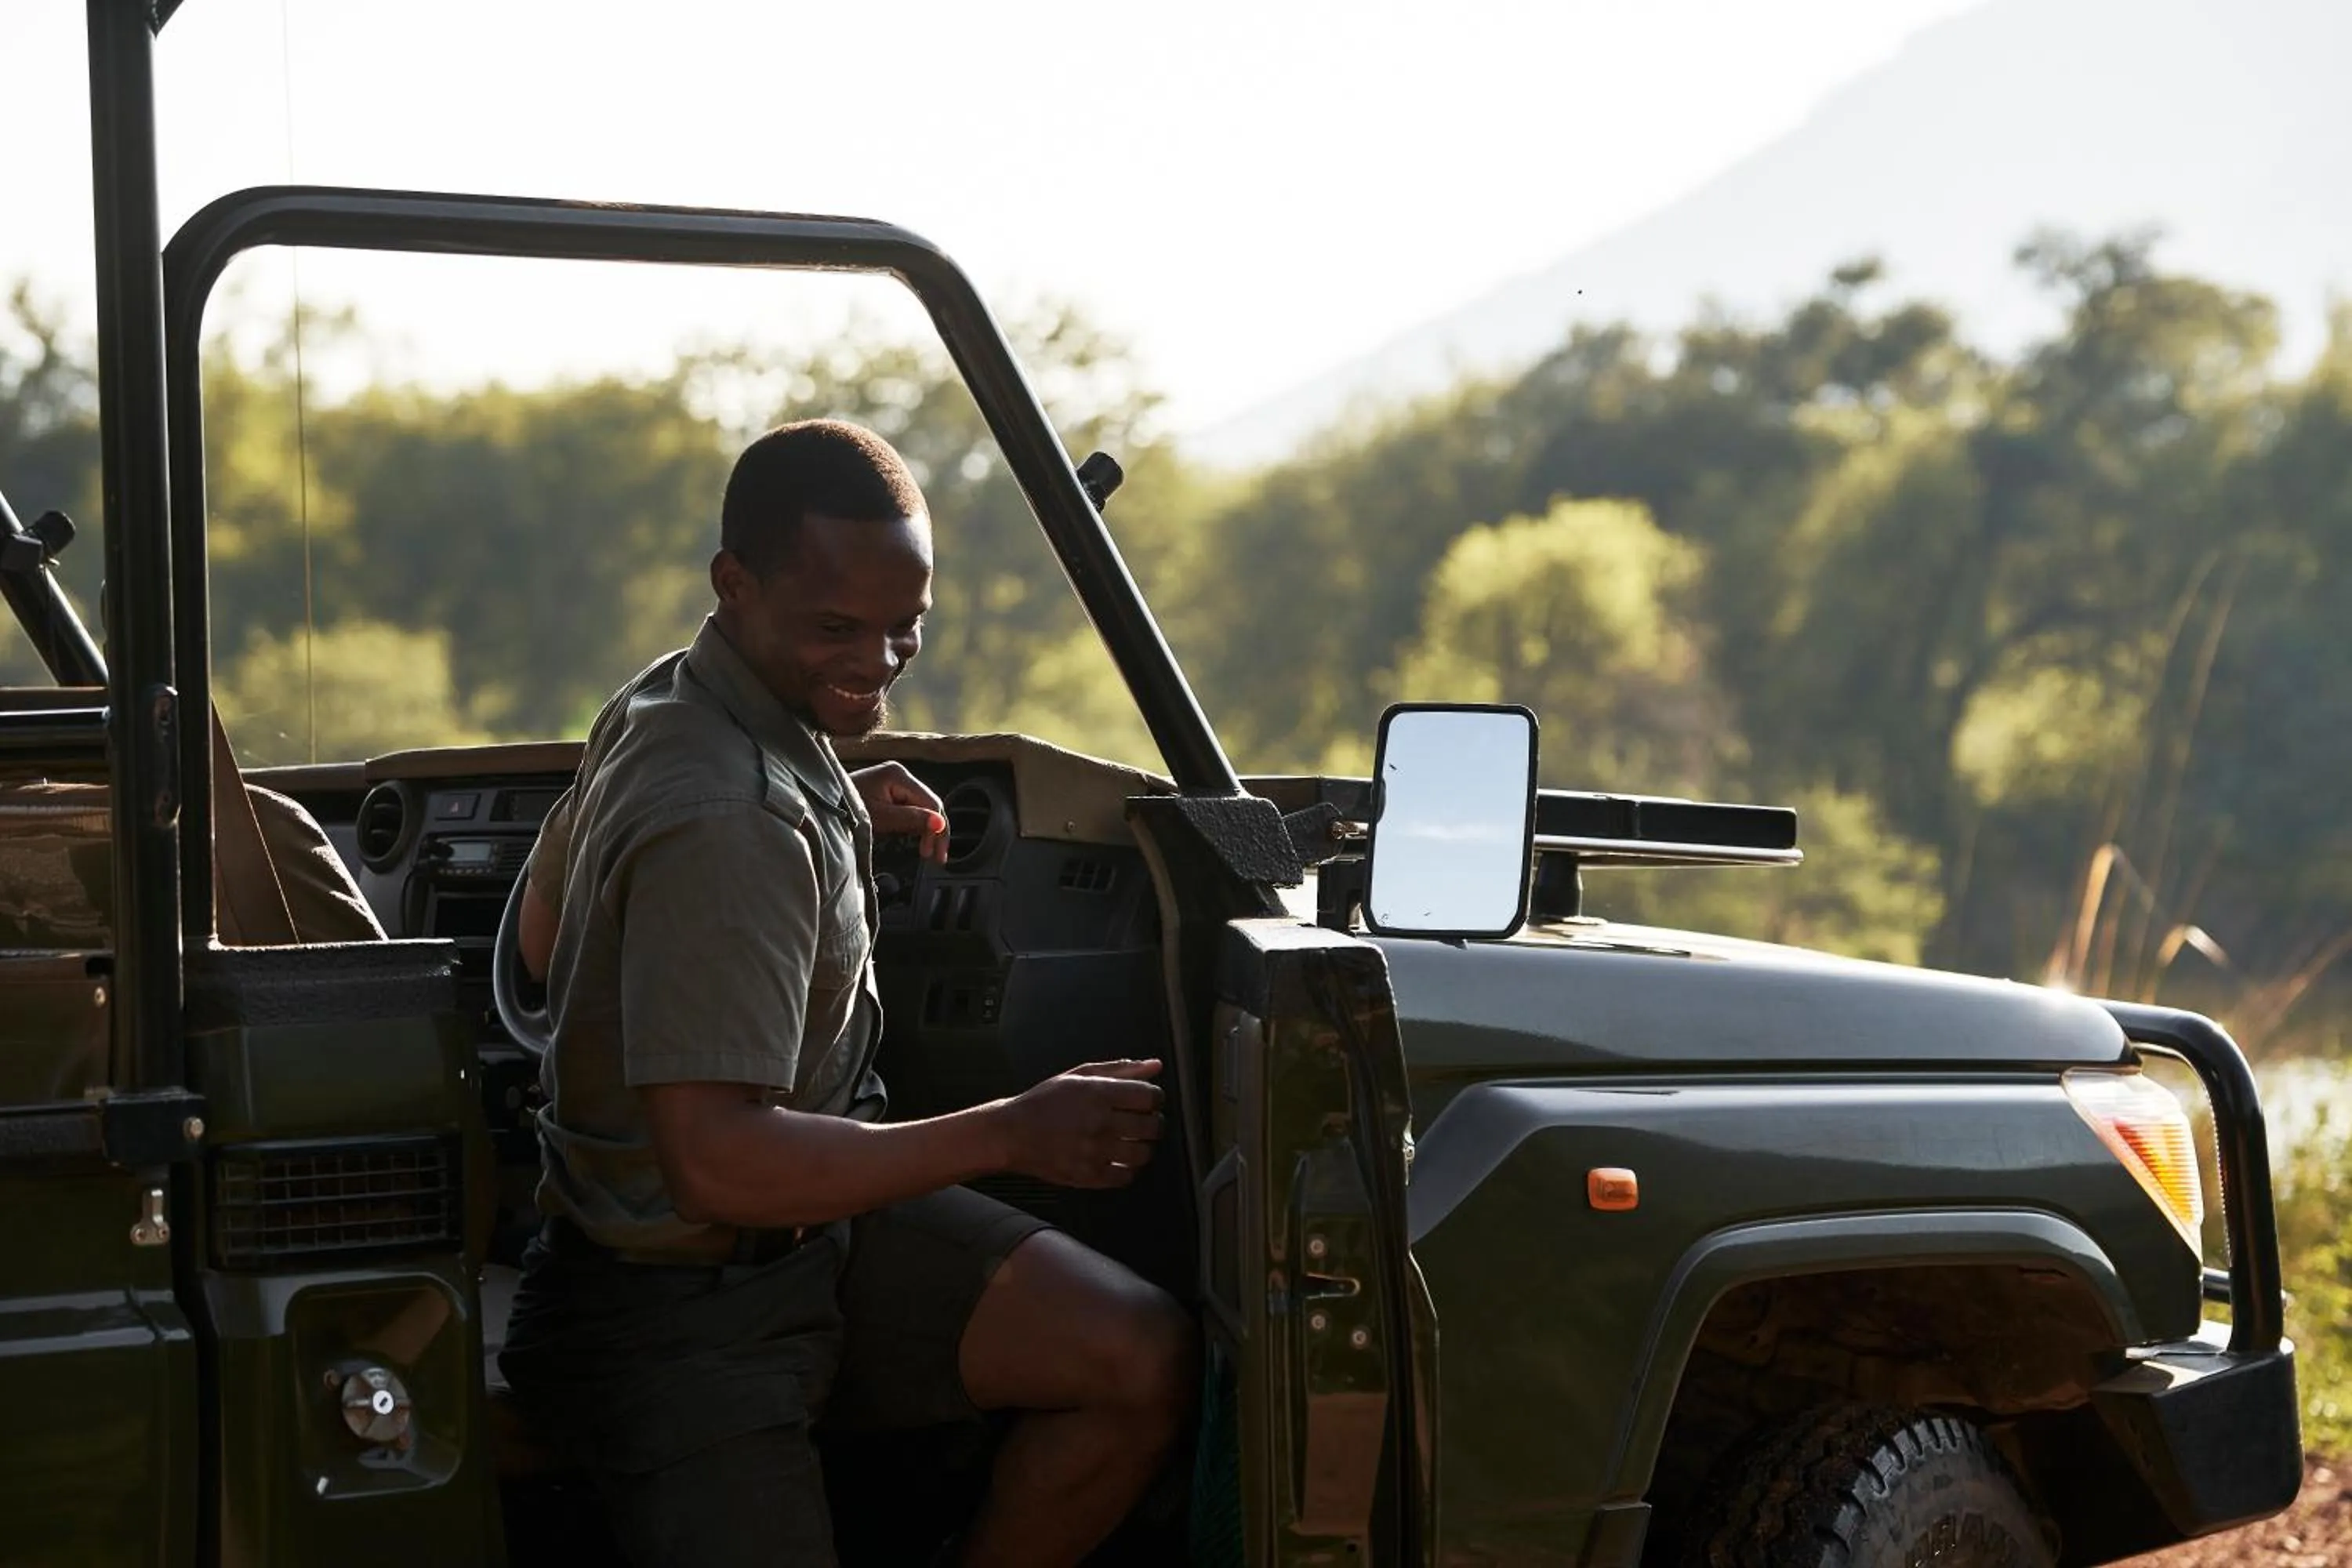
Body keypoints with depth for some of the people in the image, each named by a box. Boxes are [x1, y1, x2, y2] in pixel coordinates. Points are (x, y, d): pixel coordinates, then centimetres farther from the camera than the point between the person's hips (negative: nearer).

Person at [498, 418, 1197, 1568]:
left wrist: (835, 821, 13)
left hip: (816, 1227, 10)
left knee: (1143, 1365, -6)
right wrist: (1010, 1136, -29)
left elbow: (545, 940, 18)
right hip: (687, 1317, -9)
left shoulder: (659, 705, 3)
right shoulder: (728, 820, -28)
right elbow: (716, 1165, -31)